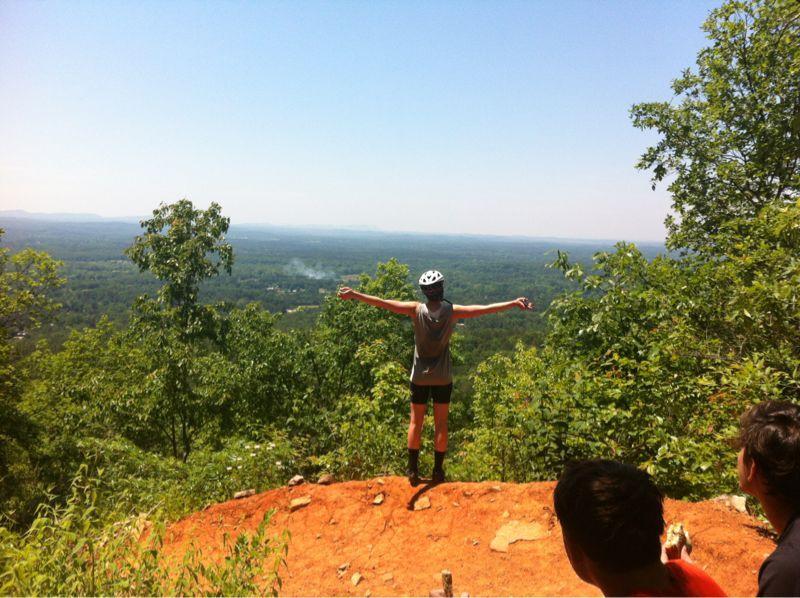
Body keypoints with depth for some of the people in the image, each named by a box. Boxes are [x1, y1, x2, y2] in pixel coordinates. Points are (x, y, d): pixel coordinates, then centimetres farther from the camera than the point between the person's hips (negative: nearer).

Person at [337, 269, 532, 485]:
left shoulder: (416, 310, -12)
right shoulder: (452, 311, -12)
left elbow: (383, 302, -16)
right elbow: (485, 309, -11)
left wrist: (353, 294, -12)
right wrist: (514, 303, -4)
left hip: (419, 376, 0)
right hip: (443, 377, 0)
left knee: (416, 422, 10)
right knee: (441, 424, 9)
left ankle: (413, 471, 15)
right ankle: (438, 472, 15)